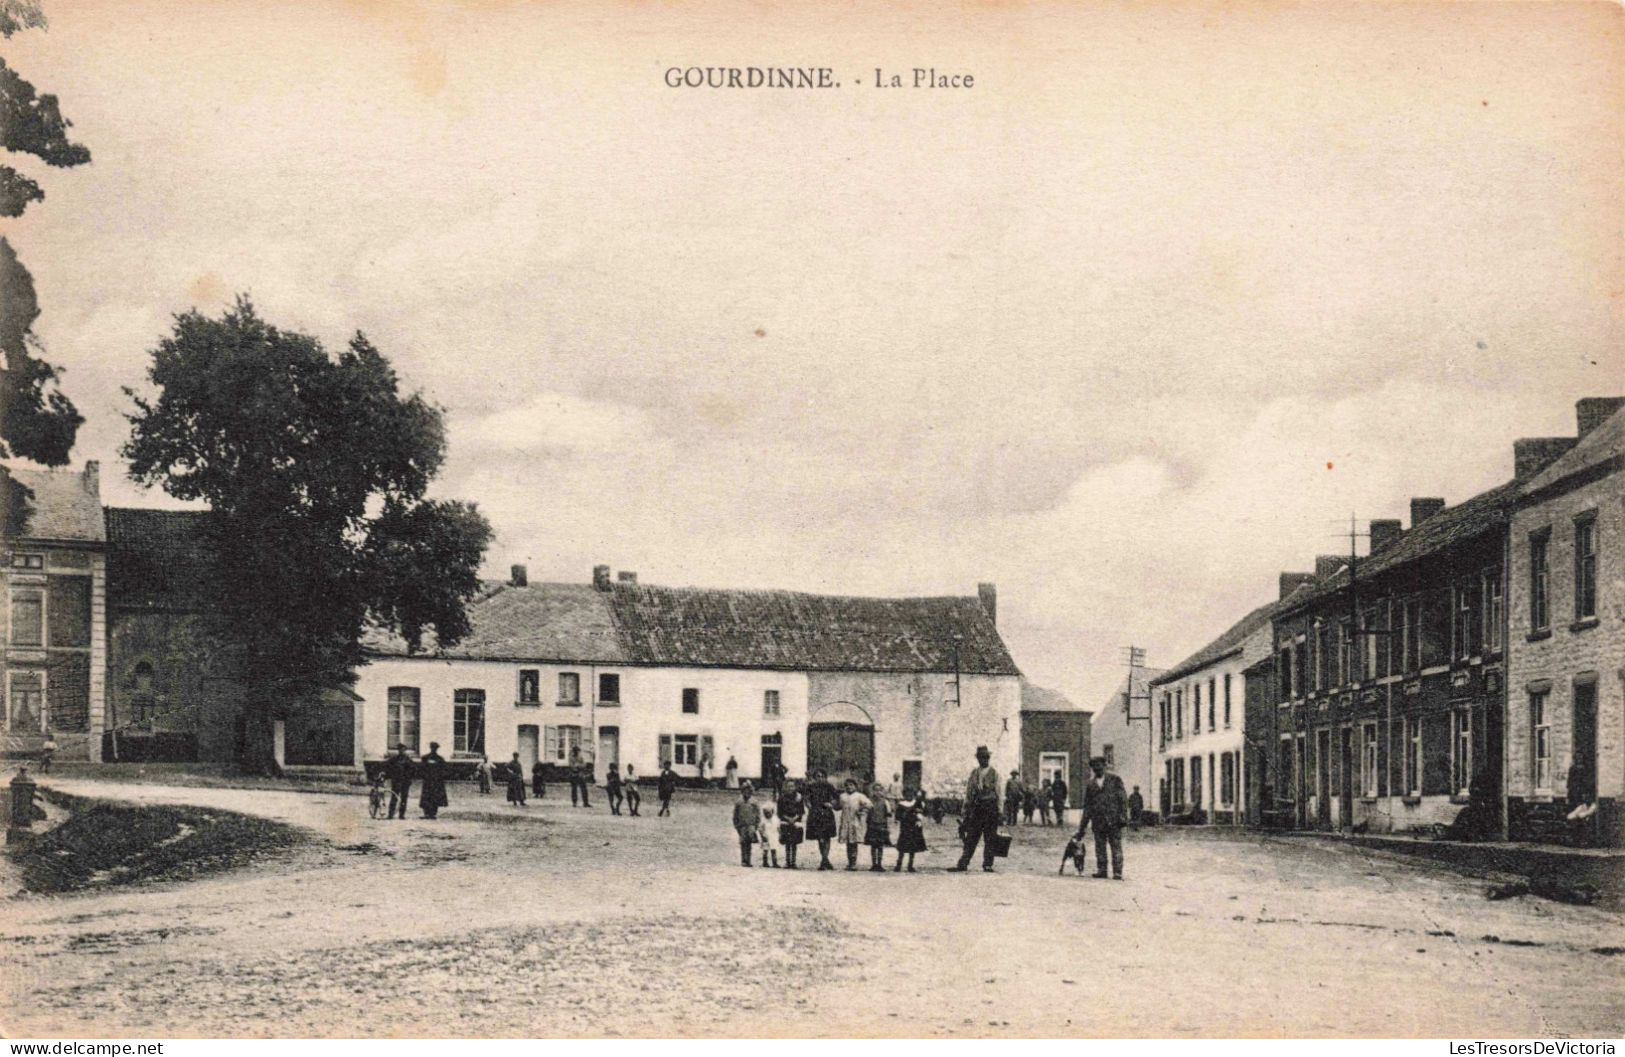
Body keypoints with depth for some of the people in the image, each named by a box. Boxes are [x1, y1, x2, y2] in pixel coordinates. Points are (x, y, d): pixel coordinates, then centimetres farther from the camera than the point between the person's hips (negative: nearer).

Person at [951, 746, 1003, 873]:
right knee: (970, 838, 0)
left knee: (989, 839, 1)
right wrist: (966, 813, 9)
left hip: (990, 809, -2)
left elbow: (998, 793, 1)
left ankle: (987, 864, 8)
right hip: (975, 809, 2)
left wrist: (999, 812, -5)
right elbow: (968, 793, 13)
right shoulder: (973, 774, 11)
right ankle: (963, 864, -2)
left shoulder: (994, 774, 2)